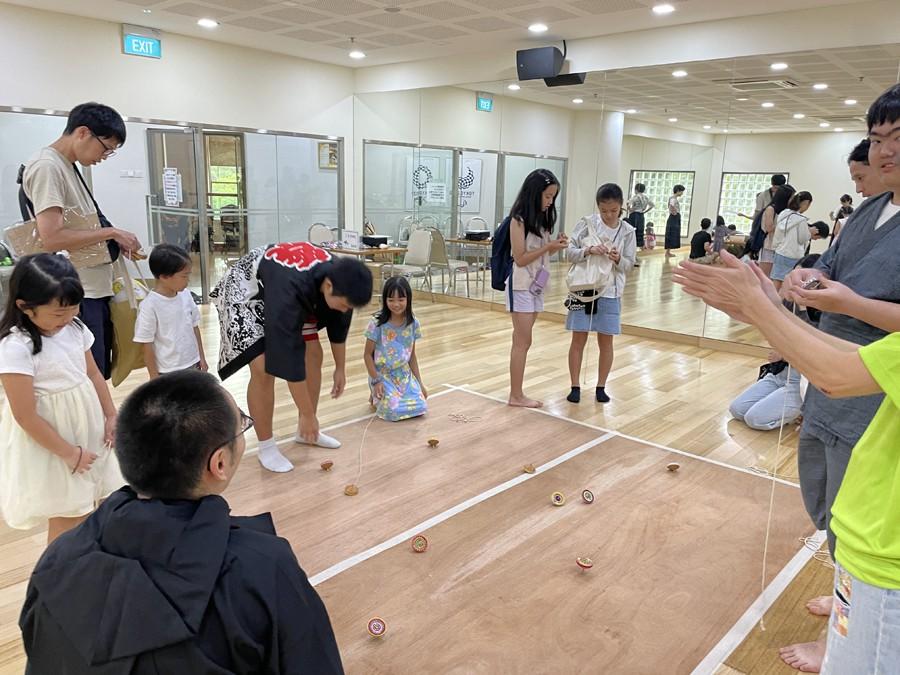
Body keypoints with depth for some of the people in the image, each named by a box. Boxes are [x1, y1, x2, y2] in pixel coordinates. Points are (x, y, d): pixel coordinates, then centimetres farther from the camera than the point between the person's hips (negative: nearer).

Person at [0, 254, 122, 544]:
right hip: (50, 444, -6)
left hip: (87, 430, 6)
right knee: (66, 522, 6)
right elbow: (26, 416, -22)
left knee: (87, 509, 20)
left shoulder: (74, 328, -4)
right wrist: (70, 453, -16)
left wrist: (111, 415, 5)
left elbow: (93, 373, 11)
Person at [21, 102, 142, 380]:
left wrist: (114, 243, 5)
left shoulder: (69, 167, 15)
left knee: (99, 376, 16)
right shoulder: (47, 167, -14)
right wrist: (111, 232, -15)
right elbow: (52, 238, -24)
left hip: (95, 291, 10)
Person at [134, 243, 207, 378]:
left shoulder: (185, 295, -2)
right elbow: (147, 345, -14)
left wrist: (201, 358, 12)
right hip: (168, 372, -6)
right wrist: (154, 378, -11)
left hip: (192, 365, 6)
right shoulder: (150, 305, -19)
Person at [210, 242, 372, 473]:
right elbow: (289, 355, -39)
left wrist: (340, 367, 6)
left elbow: (338, 323, -4)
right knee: (264, 368, -18)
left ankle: (304, 432, 18)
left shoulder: (340, 276, -24)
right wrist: (308, 415, -32)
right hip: (246, 291, -6)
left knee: (313, 354, 1)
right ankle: (266, 447, 0)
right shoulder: (290, 289, -45)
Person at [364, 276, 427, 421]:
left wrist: (419, 382, 5)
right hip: (382, 375, -4)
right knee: (394, 411, -22)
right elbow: (367, 354, -7)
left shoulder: (413, 323, -3)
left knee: (419, 408, -13)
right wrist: (376, 381, -13)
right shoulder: (377, 323, -15)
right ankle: (377, 397, 12)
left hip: (404, 374, 4)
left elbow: (412, 355, 7)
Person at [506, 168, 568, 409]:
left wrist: (555, 245, -4)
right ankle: (516, 395, 3)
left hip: (537, 285, 8)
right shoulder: (519, 219, -12)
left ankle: (517, 393, 13)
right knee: (523, 342, -4)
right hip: (522, 286, -8)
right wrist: (549, 246, -17)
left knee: (522, 341, 9)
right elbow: (520, 259, -15)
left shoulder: (542, 218, 12)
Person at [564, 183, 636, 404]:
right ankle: (575, 386, 16)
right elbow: (569, 253, -8)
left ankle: (601, 387, 22)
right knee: (579, 339, 4)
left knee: (606, 341, 8)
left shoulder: (627, 231, -1)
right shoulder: (587, 223, -4)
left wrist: (618, 260, -21)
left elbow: (629, 265, 0)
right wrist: (588, 250, -25)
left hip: (610, 293, 1)